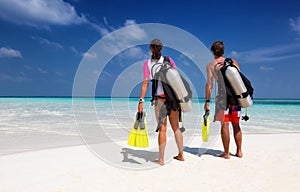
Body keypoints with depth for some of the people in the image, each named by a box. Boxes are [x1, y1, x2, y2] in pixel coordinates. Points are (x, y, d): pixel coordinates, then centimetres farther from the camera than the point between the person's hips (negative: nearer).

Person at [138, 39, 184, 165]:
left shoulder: (147, 63, 1)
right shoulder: (169, 60, 7)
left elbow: (145, 83, -7)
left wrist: (141, 100, -5)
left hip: (160, 99, -3)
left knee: (162, 129, 3)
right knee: (176, 127, 15)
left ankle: (161, 159, 10)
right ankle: (181, 155, 26)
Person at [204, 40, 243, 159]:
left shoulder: (210, 65, 3)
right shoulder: (233, 62, 12)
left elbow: (209, 84, -4)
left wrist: (207, 101, -3)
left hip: (223, 95, -4)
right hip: (235, 95, 4)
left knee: (224, 125, 1)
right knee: (236, 125, 13)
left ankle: (226, 153, 7)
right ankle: (239, 151, 20)